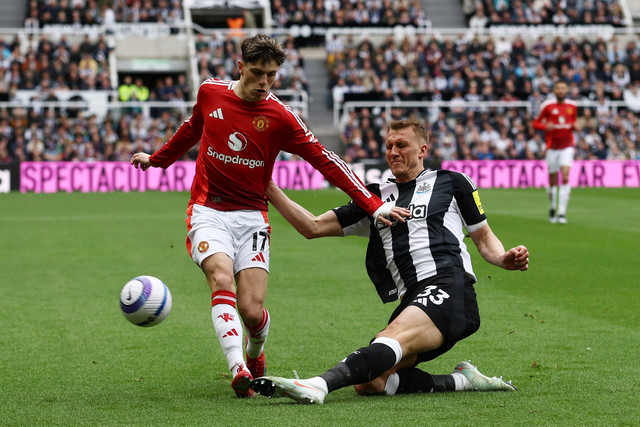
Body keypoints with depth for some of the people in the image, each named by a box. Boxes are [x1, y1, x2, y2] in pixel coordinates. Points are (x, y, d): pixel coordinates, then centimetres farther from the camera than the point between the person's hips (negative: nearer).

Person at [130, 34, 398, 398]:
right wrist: (156, 159, 36)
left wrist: (373, 204, -12)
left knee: (252, 309, -10)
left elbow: (325, 160, -6)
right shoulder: (210, 93, 0)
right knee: (222, 279, -28)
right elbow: (191, 130, 22)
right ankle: (238, 369, -35)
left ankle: (256, 357, 25)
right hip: (208, 211, 1)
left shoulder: (281, 118, -6)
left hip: (252, 217, -1)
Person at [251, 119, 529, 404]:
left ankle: (318, 385, -58)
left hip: (450, 287, -6)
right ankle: (461, 381, -7)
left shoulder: (451, 183, 17)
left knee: (395, 335, -36)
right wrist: (270, 190, 12)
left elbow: (484, 237, 21)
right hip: (411, 300, 6)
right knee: (368, 383, -17)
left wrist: (504, 258, -2)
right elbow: (313, 227, 21)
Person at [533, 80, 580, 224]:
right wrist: (546, 126, -18)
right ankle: (552, 208, 27)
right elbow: (536, 123, 3)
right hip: (552, 147, -1)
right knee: (553, 180, 4)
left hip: (567, 146, 1)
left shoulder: (572, 106, 8)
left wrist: (576, 127, -1)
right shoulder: (547, 105, -1)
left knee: (565, 176, -15)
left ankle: (562, 212, -15)